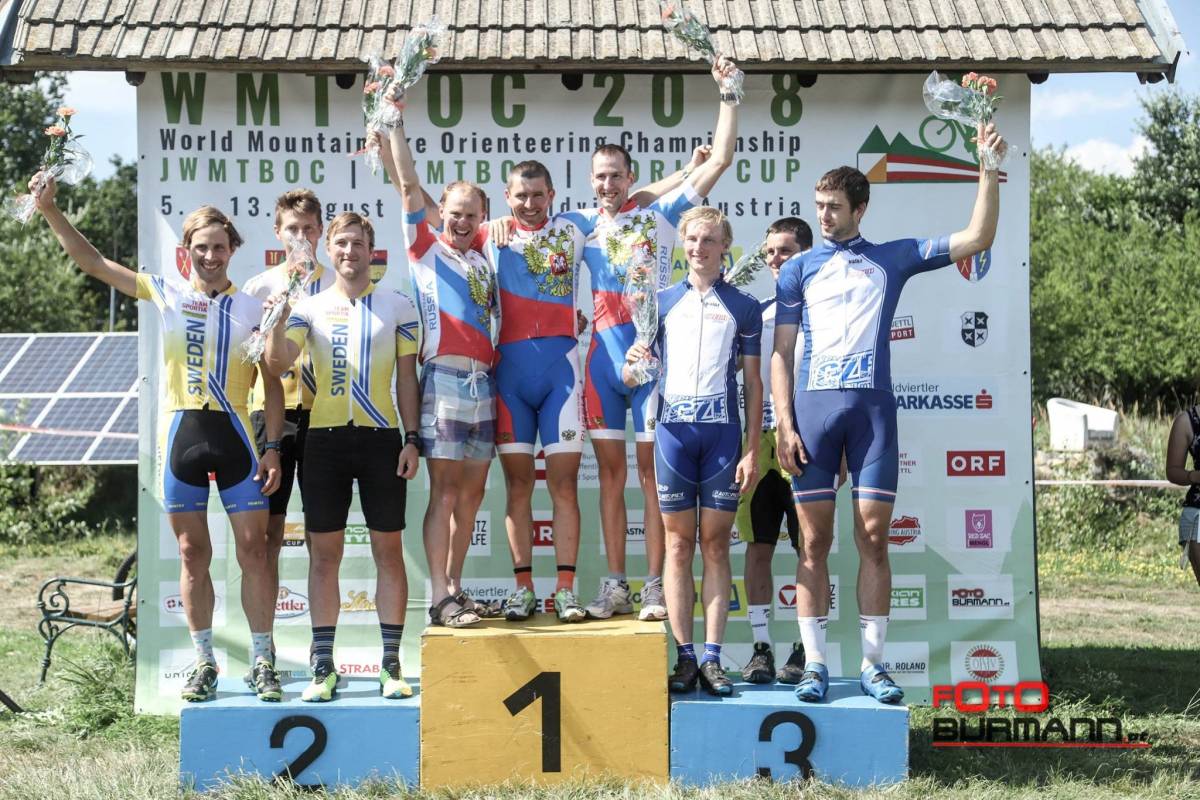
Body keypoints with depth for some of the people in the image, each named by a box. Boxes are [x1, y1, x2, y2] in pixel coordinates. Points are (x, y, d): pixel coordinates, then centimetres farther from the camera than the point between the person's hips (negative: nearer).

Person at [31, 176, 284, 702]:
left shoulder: (253, 307, 5)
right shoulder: (165, 294, 6)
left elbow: (272, 383, 5)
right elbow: (92, 261, 5)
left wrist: (273, 447, -3)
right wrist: (49, 210, -4)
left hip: (234, 435, -1)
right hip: (180, 435, 1)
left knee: (253, 549, -2)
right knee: (192, 553, 6)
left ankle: (263, 662, 7)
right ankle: (203, 663, 15)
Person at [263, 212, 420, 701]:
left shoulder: (397, 307, 8)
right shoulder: (309, 308, 9)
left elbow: (406, 378, 7)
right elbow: (277, 366, -2)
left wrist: (411, 439, 0)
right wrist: (276, 322, -19)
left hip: (380, 438, -1)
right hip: (324, 439, 1)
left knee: (388, 550, 0)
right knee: (323, 553, 3)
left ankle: (391, 664, 5)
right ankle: (323, 666, 8)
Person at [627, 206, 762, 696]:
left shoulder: (743, 307, 9)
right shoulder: (662, 301, 11)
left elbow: (753, 383, 8)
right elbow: (635, 378, 10)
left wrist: (752, 449, 0)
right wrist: (633, 365, -15)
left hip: (723, 431, 0)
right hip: (673, 428, 1)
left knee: (716, 544, 1)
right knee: (678, 544, 1)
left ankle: (712, 659, 3)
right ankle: (684, 658, 4)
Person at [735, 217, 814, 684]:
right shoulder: (756, 312, 16)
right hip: (760, 439, 5)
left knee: (811, 550, -1)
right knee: (758, 548, 4)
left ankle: (809, 651, 5)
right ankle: (761, 649, 9)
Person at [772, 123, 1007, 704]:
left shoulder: (893, 258, 14)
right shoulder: (799, 269, 13)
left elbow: (977, 239, 9)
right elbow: (780, 353, 8)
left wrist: (989, 170, 0)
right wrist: (785, 426, -2)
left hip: (872, 407, 0)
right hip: (813, 407, 0)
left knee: (874, 537, -2)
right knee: (815, 542, 0)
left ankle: (872, 666, 5)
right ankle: (814, 665, 4)